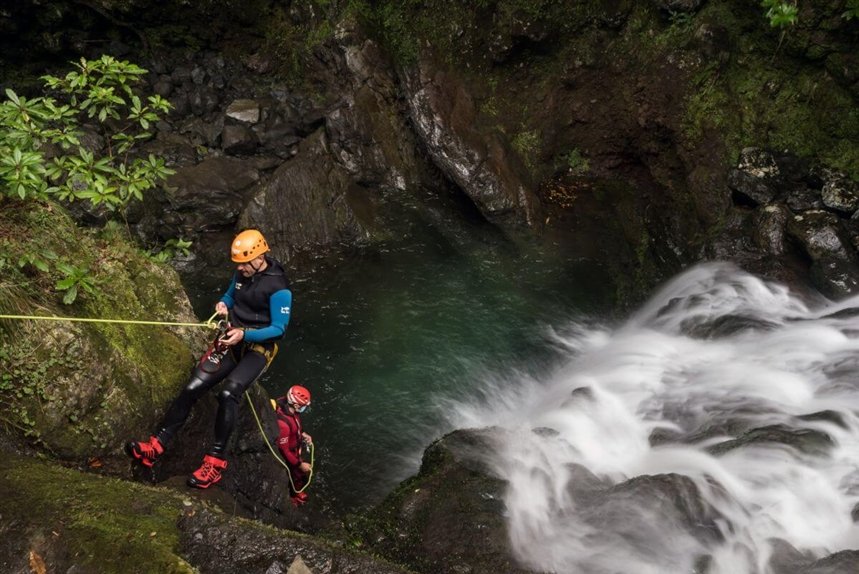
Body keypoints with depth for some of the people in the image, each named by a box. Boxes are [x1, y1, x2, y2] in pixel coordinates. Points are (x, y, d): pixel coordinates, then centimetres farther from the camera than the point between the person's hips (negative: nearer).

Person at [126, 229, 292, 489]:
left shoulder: (278, 288, -17)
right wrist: (223, 304, 0)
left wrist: (244, 334, -26)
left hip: (258, 347, -6)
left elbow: (278, 329, -15)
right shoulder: (242, 273, 5)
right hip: (232, 340, 6)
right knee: (193, 387, -13)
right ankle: (156, 445, -10)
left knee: (228, 393, -31)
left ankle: (217, 458, -23)